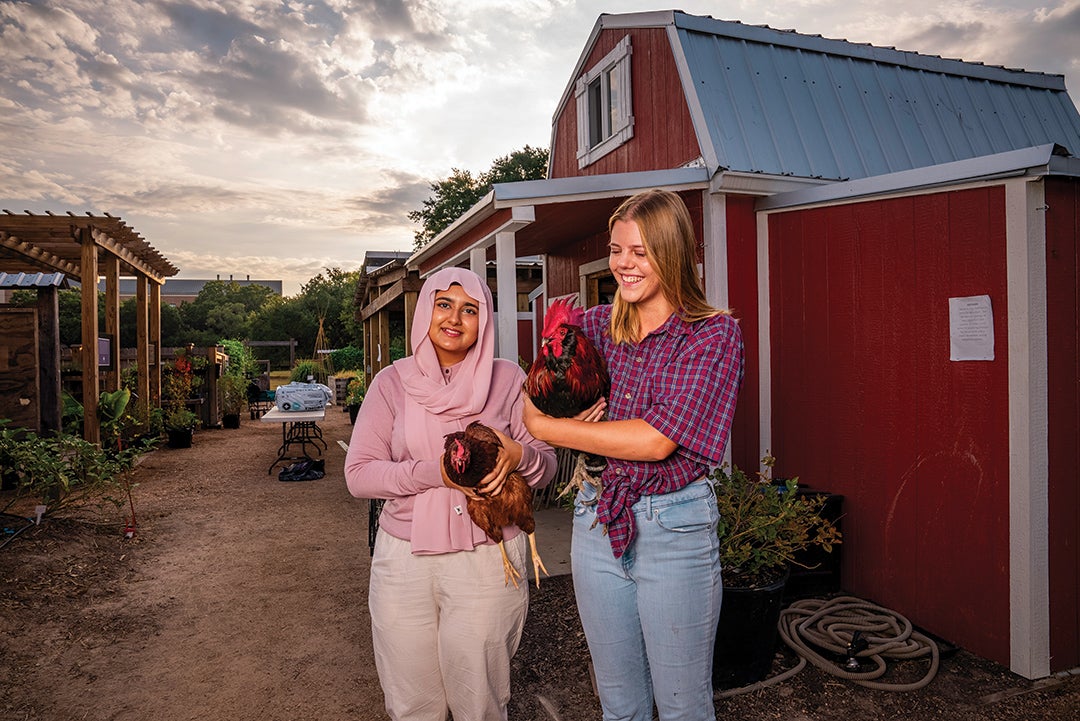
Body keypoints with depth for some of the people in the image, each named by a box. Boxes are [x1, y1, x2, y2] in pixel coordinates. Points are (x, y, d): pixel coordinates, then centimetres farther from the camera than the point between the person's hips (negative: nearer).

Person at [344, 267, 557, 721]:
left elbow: (546, 465, 4)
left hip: (487, 557, 0)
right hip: (404, 557, 1)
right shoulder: (393, 382, 1)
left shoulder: (508, 380, 0)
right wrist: (436, 472, -17)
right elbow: (358, 475, -4)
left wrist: (519, 455, -19)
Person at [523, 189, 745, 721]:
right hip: (597, 520, 4)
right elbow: (541, 395, 13)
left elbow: (656, 440, -20)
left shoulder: (713, 333, -10)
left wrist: (544, 427, -15)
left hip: (674, 527, -4)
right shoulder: (595, 325, 4)